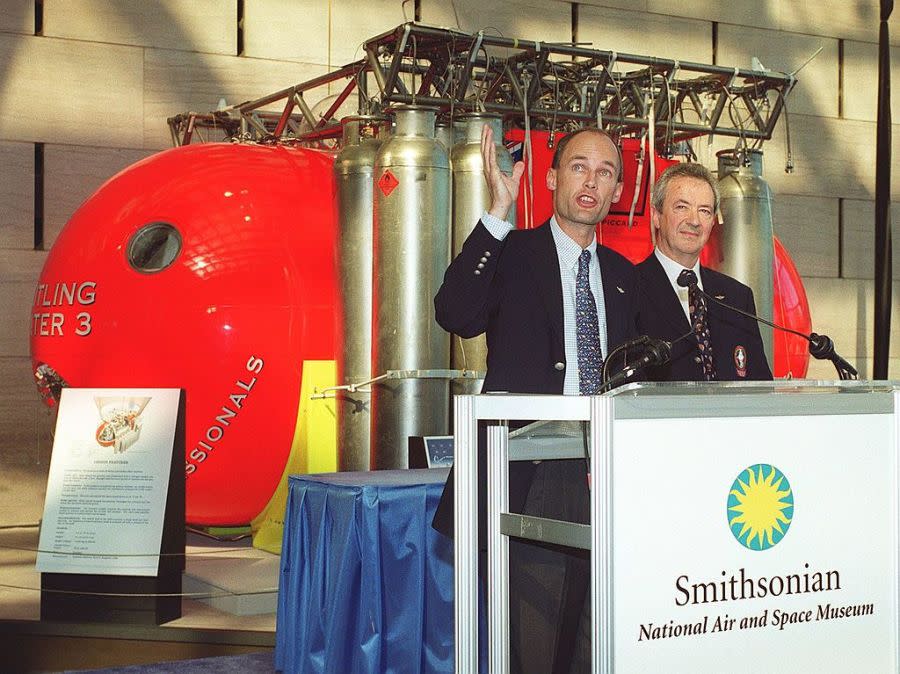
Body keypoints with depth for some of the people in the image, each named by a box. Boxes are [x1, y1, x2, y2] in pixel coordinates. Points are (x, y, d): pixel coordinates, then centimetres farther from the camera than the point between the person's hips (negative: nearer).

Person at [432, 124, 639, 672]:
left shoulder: (623, 276, 17)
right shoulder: (512, 253, 1)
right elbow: (457, 316, -19)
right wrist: (498, 213, -21)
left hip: (603, 477, 5)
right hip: (533, 478, -5)